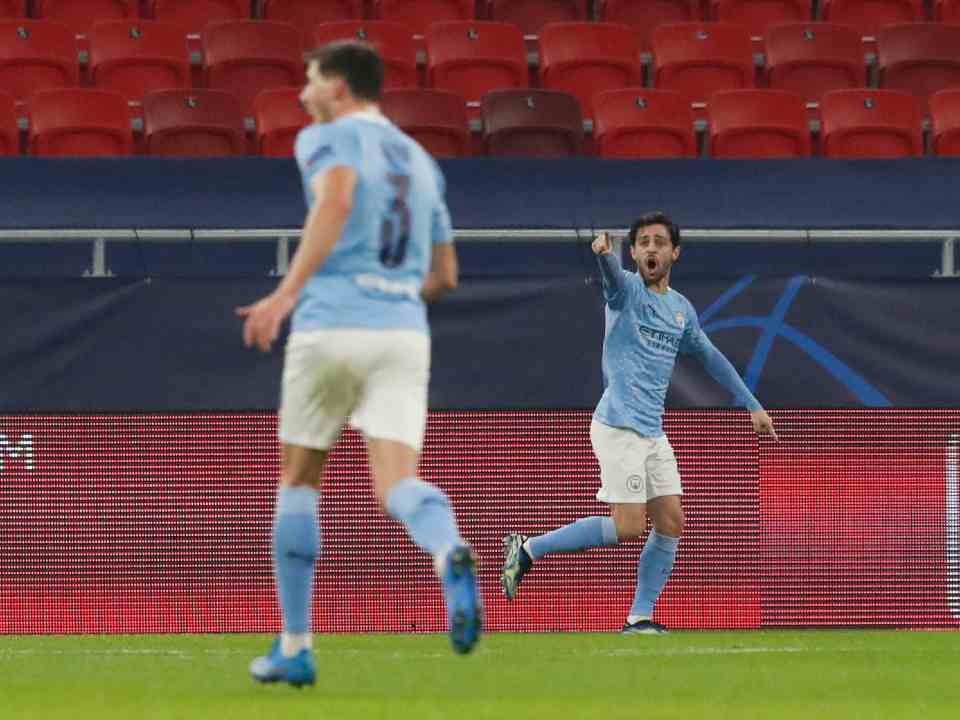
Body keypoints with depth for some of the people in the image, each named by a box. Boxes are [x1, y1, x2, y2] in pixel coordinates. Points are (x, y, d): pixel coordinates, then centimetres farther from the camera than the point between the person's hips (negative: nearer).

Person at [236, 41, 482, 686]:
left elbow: (336, 199, -21)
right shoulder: (420, 160, 22)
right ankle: (452, 555, -45)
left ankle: (295, 649, 16)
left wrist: (288, 292, -27)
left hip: (331, 326, -4)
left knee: (299, 482, 14)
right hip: (405, 332, 4)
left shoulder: (328, 138, 2)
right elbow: (445, 275, 26)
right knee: (397, 485, -9)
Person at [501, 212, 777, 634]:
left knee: (670, 524, 1)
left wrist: (752, 406, 28)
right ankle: (528, 549, -1)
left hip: (653, 433, 7)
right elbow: (613, 274, -30)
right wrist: (604, 254, -54)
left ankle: (640, 617, 7)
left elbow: (710, 358, 28)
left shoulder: (681, 309, 16)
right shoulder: (627, 289, -5)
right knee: (627, 527, -12)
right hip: (618, 427, -7)